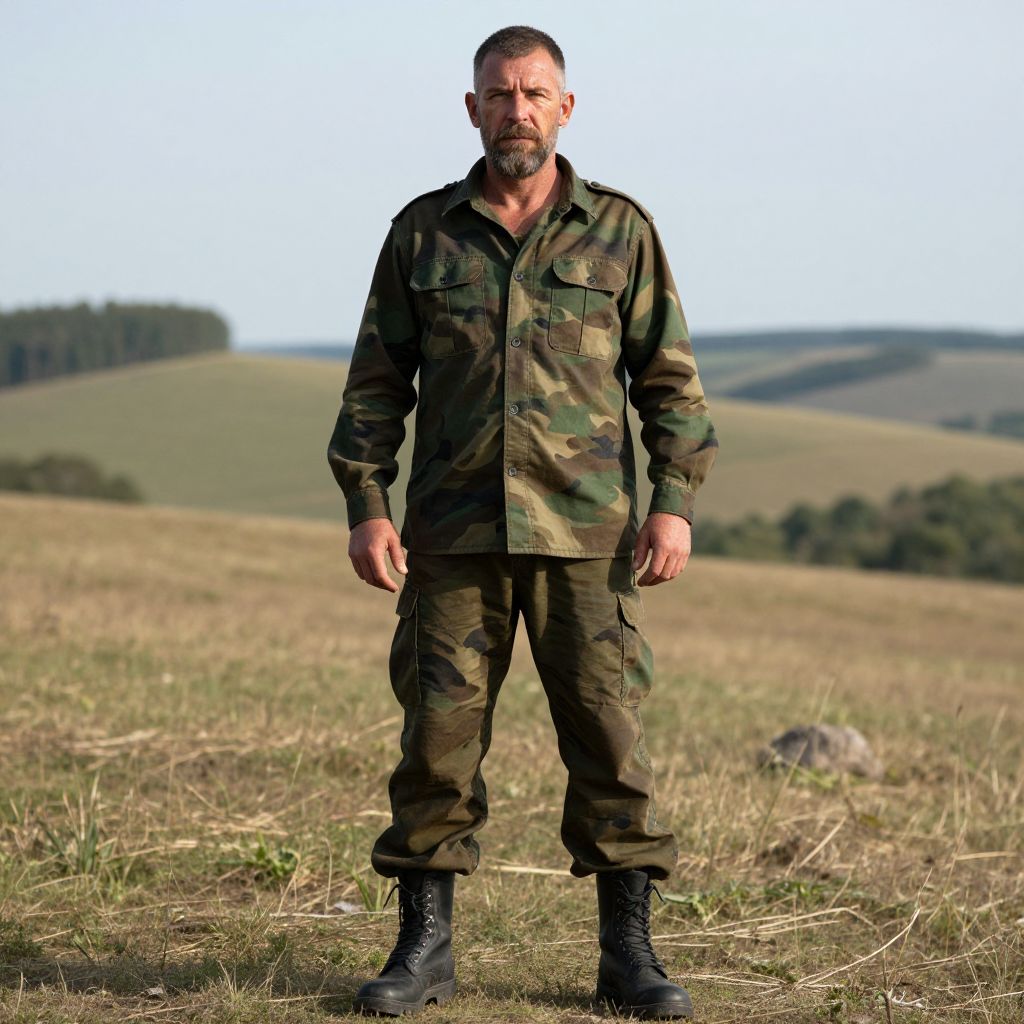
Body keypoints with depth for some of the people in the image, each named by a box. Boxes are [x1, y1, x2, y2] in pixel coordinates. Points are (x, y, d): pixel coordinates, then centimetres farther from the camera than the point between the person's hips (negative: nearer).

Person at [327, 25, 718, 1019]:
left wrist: (674, 504, -6)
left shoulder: (620, 230, 5)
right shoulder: (422, 232, 7)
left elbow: (670, 380, 5)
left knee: (609, 734, -1)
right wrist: (366, 507, -2)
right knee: (439, 733, 0)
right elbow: (376, 381, 8)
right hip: (456, 532, 1)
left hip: (585, 530, -1)